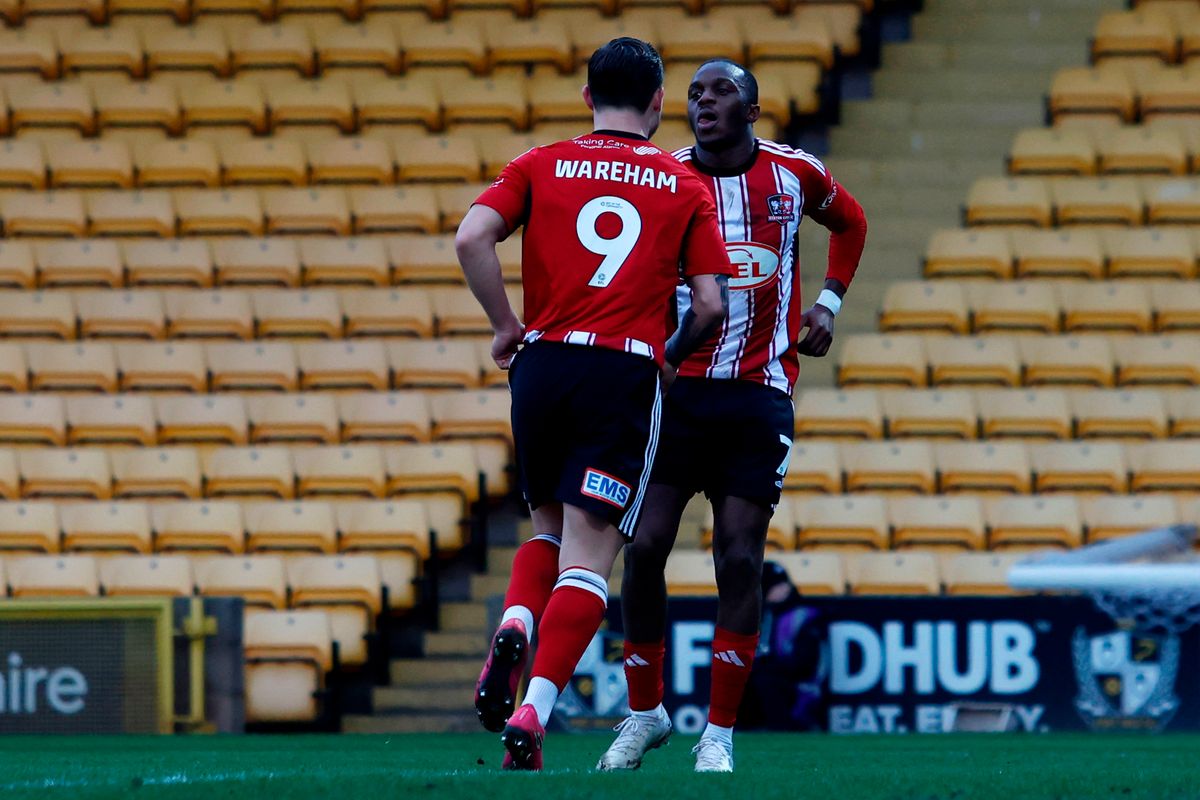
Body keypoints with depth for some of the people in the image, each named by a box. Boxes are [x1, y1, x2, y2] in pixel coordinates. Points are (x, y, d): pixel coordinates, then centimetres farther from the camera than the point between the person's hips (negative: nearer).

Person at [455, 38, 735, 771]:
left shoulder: (542, 166, 9)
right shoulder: (686, 187, 8)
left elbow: (472, 237, -7)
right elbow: (711, 305, 0)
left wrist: (507, 325, 3)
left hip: (543, 362, 2)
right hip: (626, 372, -2)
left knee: (551, 526, 23)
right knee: (589, 554, -3)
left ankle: (512, 634, -5)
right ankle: (533, 712, -18)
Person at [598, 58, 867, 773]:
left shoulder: (795, 172, 2)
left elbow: (850, 222, 23)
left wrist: (828, 302, 11)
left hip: (758, 398, 0)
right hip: (675, 387, 0)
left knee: (740, 559, -6)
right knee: (645, 547, -6)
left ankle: (720, 733, 2)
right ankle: (645, 711, 13)